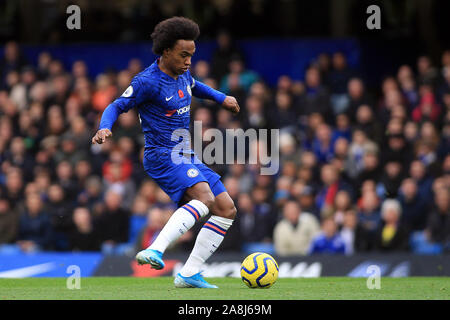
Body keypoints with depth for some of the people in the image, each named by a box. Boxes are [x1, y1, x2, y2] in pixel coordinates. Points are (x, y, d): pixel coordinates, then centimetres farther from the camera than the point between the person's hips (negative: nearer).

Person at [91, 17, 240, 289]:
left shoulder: (182, 73, 10)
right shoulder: (147, 81, -14)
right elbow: (118, 106, -11)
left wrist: (221, 98, 26)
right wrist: (105, 128, -28)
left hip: (186, 157, 9)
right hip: (162, 156, -9)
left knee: (227, 209, 5)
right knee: (204, 196, -33)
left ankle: (189, 274, 5)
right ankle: (155, 251, -46)